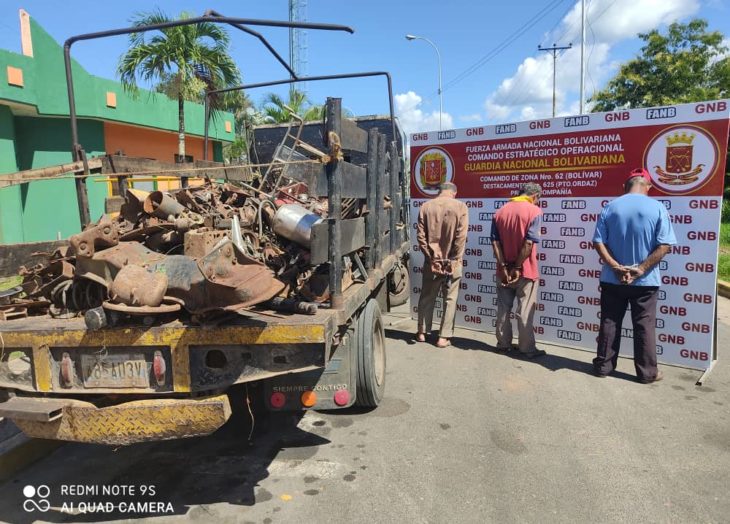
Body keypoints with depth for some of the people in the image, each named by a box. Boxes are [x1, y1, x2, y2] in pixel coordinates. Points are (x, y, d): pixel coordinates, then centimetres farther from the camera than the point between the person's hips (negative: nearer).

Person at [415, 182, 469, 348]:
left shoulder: (426, 207, 0)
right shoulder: (460, 207, -6)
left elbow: (421, 236, -5)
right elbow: (461, 237, -12)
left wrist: (431, 257, -3)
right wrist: (454, 260, -7)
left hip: (432, 261, 2)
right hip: (452, 261, -2)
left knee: (427, 297, 15)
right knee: (450, 299, 9)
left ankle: (422, 332, 25)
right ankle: (444, 337, 12)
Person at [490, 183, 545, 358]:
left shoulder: (500, 211, 6)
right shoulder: (534, 211, -9)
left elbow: (495, 242, -2)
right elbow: (529, 243, -17)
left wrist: (504, 266, -6)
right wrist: (517, 267, -13)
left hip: (504, 270, 4)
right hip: (525, 271, -4)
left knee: (503, 309, 12)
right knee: (525, 311, 3)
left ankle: (503, 344, 19)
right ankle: (527, 348, 9)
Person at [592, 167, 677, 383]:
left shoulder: (610, 207, -2)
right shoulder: (657, 208, -6)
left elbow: (599, 242, -6)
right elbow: (664, 246, -12)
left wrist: (616, 267, -9)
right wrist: (641, 269, -11)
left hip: (612, 279, 2)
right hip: (645, 280, -1)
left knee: (609, 323, 10)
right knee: (644, 326, 8)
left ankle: (603, 365, 19)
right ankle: (647, 372, 17)